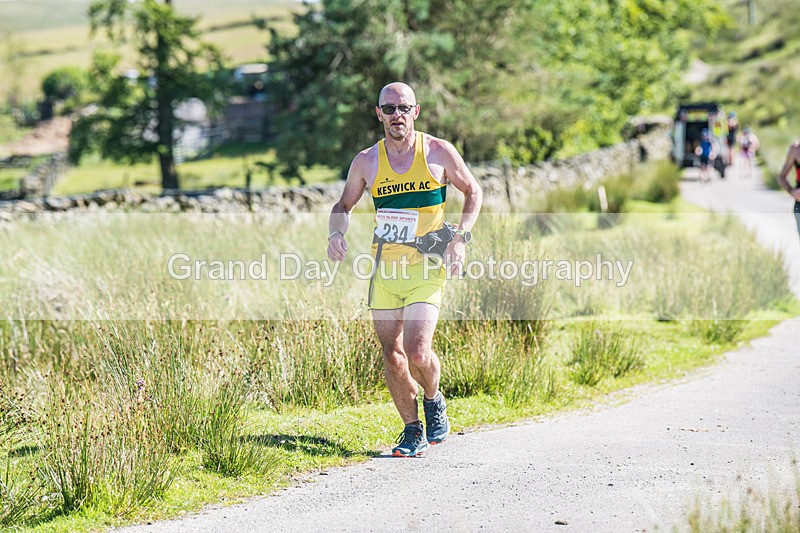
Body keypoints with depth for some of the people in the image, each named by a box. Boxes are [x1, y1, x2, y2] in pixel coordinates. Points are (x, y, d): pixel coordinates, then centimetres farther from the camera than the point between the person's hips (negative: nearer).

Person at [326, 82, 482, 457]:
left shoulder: (438, 153, -2)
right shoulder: (366, 162, 3)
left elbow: (473, 191, 10)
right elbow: (344, 205, 17)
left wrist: (460, 238, -3)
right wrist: (336, 232, -5)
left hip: (426, 268, -3)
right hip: (385, 268, 3)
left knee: (417, 352, -16)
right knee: (392, 356, 3)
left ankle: (434, 401, 16)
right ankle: (413, 431, 19)